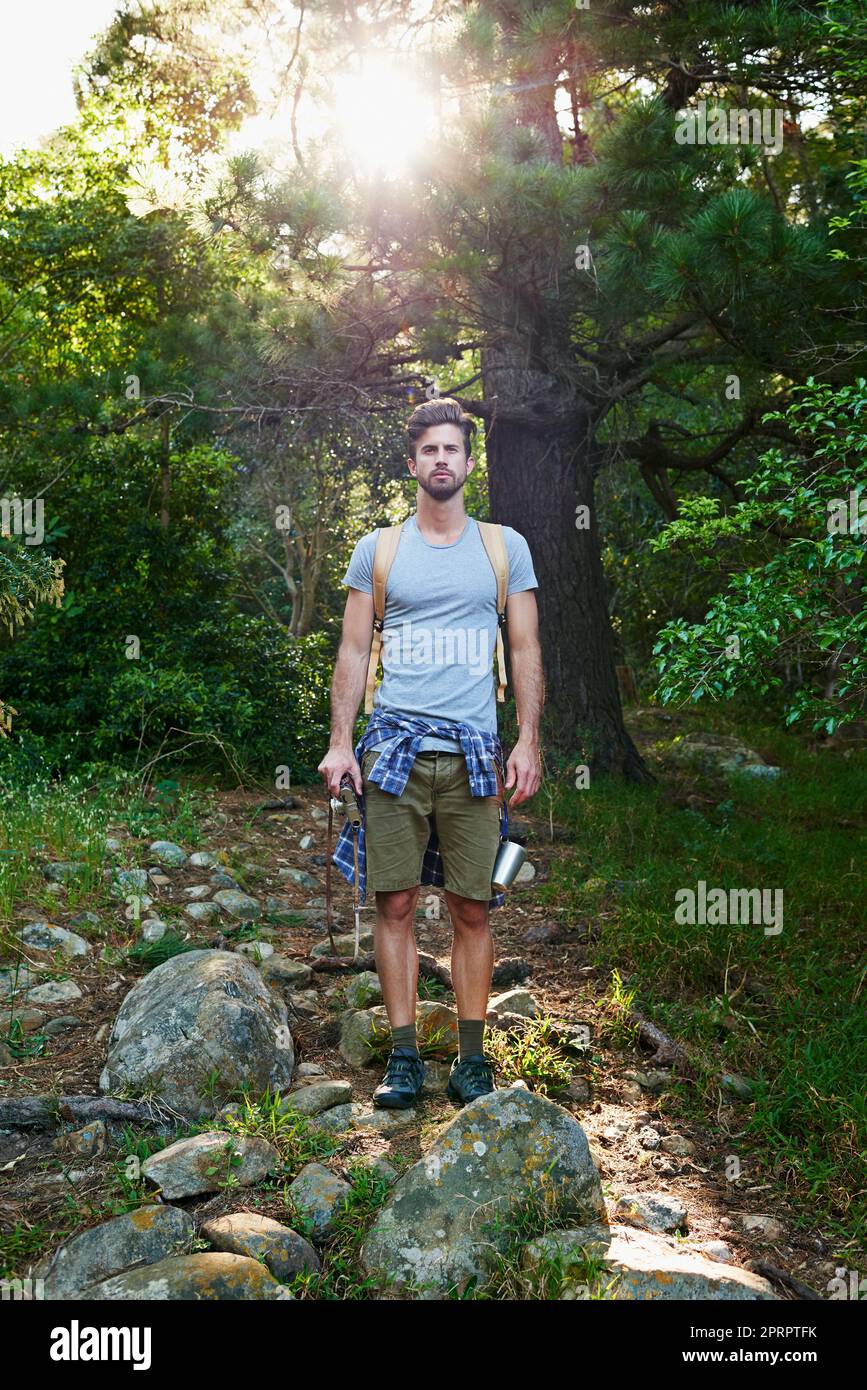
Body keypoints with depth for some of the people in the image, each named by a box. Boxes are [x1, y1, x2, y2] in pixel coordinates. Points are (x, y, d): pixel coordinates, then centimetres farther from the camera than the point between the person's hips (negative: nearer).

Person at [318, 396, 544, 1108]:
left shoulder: (505, 547, 10)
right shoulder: (378, 548, 10)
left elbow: (526, 651, 9)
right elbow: (353, 651, 10)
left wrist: (529, 741, 0)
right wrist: (340, 742, 1)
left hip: (473, 752, 0)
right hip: (395, 748, 0)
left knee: (472, 910, 2)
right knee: (396, 904, 0)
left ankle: (472, 1056, 13)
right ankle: (404, 1055, 11)